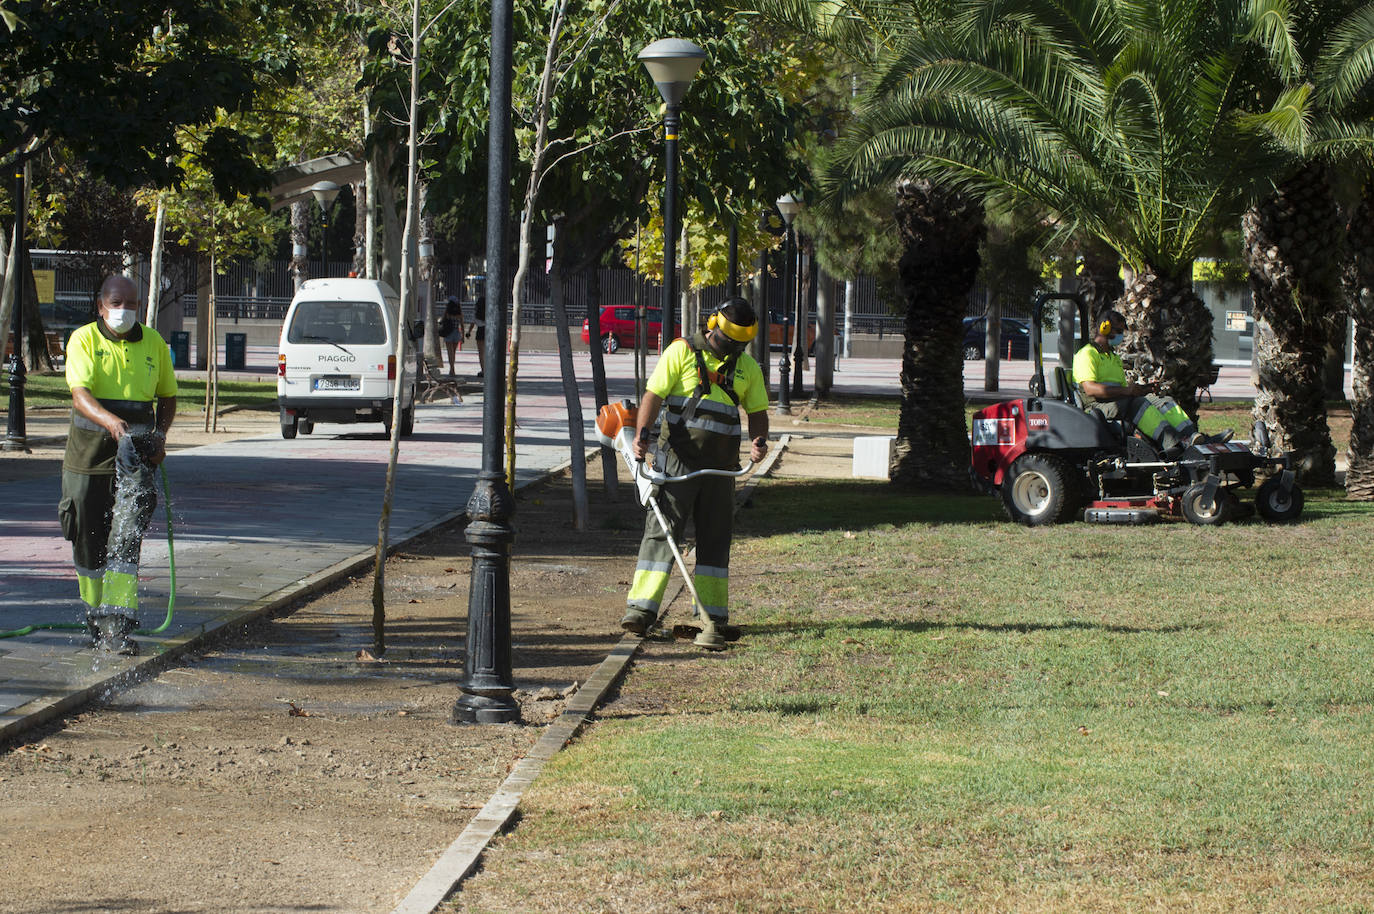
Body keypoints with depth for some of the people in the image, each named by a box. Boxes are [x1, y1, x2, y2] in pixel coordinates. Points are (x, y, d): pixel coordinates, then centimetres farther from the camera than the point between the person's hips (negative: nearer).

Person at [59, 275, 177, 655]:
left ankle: (118, 626, -17)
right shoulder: (84, 340, -4)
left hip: (136, 452, 1)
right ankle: (95, 613, 28)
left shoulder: (153, 343, 7)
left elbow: (167, 396, 20)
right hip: (89, 449, -1)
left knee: (126, 538, -12)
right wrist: (110, 421, -37)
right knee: (88, 538, 7)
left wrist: (160, 434, 1)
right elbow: (80, 395, -18)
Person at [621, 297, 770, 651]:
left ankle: (713, 619, 10)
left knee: (716, 539, 6)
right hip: (679, 459, -4)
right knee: (661, 529, -9)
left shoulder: (747, 367, 12)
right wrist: (642, 433, -22)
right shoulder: (682, 352, -1)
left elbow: (757, 412, 17)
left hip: (721, 468, 4)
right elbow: (654, 395, -6)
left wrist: (759, 440, -5)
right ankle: (640, 609, -12)